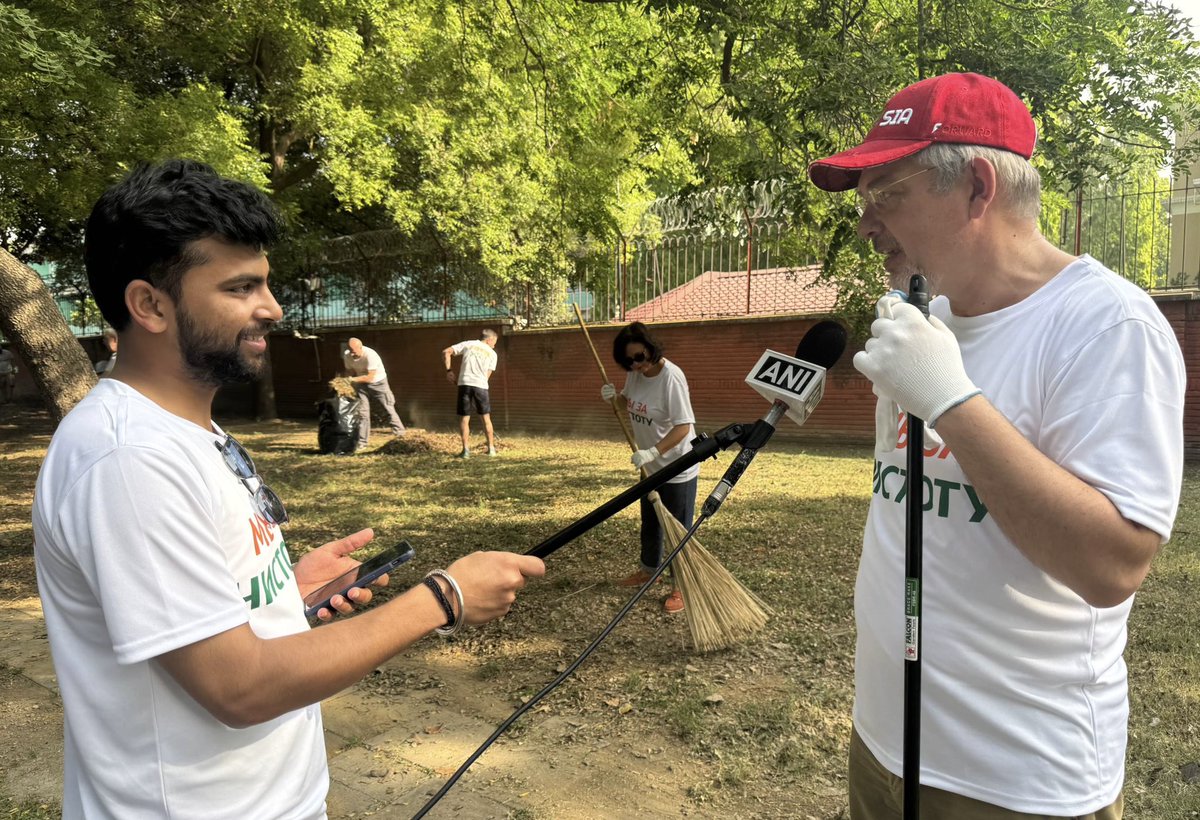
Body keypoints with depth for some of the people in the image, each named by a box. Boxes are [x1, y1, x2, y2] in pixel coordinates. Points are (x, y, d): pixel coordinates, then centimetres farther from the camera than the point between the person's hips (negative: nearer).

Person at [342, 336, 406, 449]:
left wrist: (353, 379, -36)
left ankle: (401, 435, 1)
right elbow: (350, 371, 0)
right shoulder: (347, 355, -14)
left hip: (378, 382, -5)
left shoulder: (370, 355, -32)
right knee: (362, 412, 2)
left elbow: (370, 377, -32)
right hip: (361, 384, 5)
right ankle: (362, 441, 6)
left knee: (389, 409, -4)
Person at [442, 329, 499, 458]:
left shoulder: (468, 344, 13)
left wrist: (449, 370, 7)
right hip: (481, 386, 0)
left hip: (464, 384, 0)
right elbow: (487, 375, 8)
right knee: (486, 418, 15)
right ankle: (491, 448, 19)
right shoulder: (492, 353, 13)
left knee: (464, 418, 6)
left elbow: (446, 352, 4)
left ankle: (466, 450, 2)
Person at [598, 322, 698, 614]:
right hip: (651, 466, 8)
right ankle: (648, 570, 44)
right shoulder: (635, 373, -3)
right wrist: (615, 396, -5)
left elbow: (683, 427, -28)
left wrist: (653, 452, -35)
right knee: (649, 523, 24)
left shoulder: (671, 377, -26)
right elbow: (630, 403, 16)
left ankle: (680, 588, 19)